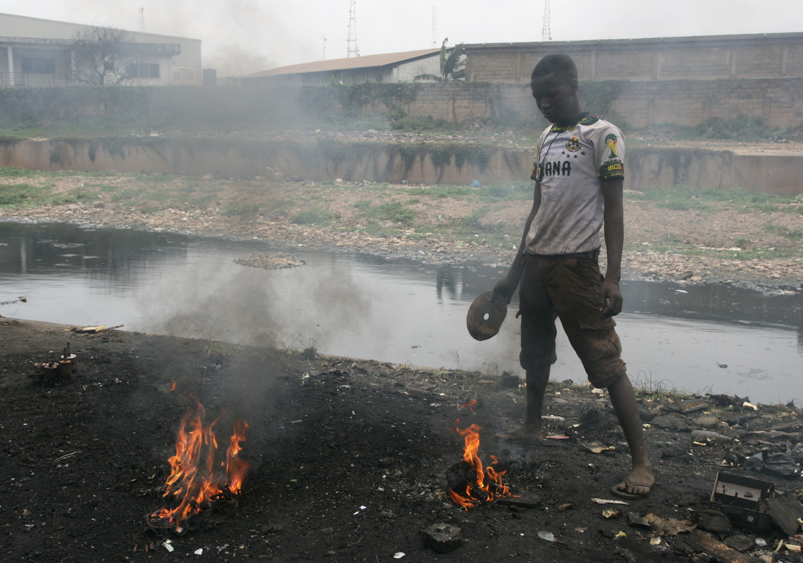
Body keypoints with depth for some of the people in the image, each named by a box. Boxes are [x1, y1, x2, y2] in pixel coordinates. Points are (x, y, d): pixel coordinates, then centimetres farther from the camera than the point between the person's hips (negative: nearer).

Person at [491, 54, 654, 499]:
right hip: (536, 262, 8)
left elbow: (613, 210, -11)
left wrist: (612, 278, -19)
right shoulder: (546, 139, 15)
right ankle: (532, 426, 38)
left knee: (606, 362, -8)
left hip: (576, 264, -7)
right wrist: (513, 273, 18)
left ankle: (641, 460, -5)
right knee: (535, 351, 19)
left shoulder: (602, 136, -6)